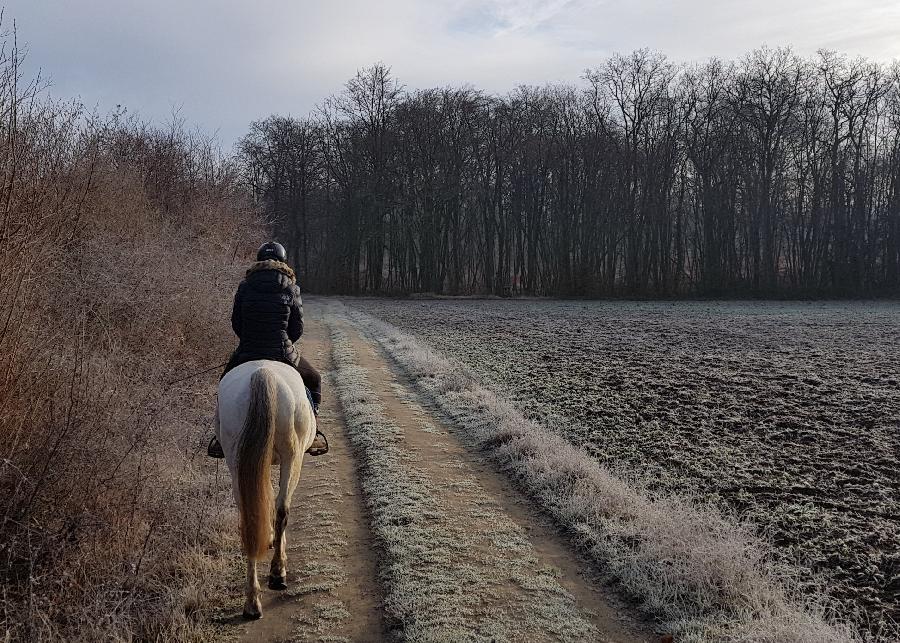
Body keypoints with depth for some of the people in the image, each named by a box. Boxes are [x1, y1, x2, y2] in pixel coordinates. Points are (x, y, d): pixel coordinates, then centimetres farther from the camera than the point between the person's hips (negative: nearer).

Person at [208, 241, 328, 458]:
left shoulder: (245, 286, 1)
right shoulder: (291, 289, -2)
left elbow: (236, 323, 6)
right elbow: (298, 328, 1)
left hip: (247, 353, 2)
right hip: (282, 354, -1)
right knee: (313, 381, 25)